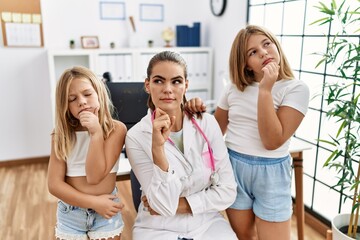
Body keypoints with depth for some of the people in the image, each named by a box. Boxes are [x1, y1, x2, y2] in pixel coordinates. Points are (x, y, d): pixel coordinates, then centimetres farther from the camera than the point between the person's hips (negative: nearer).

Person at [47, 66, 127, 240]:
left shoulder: (116, 129, -14)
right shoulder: (61, 134, -7)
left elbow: (95, 176, -19)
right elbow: (54, 184, -9)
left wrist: (96, 133, -25)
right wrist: (93, 202, -17)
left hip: (106, 212, -1)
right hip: (69, 214, 2)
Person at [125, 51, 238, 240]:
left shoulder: (207, 123, -8)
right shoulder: (136, 137, -12)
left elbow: (228, 191, -4)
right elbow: (164, 206, -17)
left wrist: (180, 204, -10)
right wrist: (157, 146, -26)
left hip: (207, 223, 1)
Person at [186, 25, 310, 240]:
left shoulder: (296, 89, -10)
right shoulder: (235, 88, 2)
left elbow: (272, 141, -20)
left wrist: (265, 90, -23)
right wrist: (199, 110, -9)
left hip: (270, 172, -3)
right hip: (232, 167, 4)